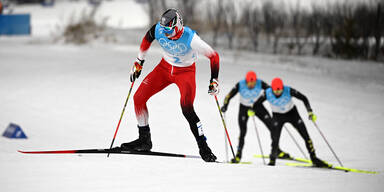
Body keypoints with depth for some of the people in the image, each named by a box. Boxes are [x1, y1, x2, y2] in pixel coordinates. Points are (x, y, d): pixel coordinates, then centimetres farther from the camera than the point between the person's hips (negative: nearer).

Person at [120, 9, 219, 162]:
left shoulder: (190, 38, -32)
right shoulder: (158, 29, -21)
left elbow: (213, 56, -22)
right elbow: (147, 40, 5)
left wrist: (214, 81, -25)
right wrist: (139, 62, 10)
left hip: (185, 72, -5)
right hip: (165, 67, 5)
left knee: (186, 108, -27)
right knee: (138, 98, -4)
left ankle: (203, 147, -16)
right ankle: (144, 140, 12)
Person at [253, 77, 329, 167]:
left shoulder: (288, 91, -28)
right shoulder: (267, 93, -25)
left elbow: (303, 98, -20)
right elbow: (257, 102, -8)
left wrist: (310, 112, -28)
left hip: (292, 113, 0)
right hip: (278, 116, 0)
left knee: (306, 136, -4)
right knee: (275, 139, -17)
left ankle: (314, 159, 6)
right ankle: (272, 160, 1)